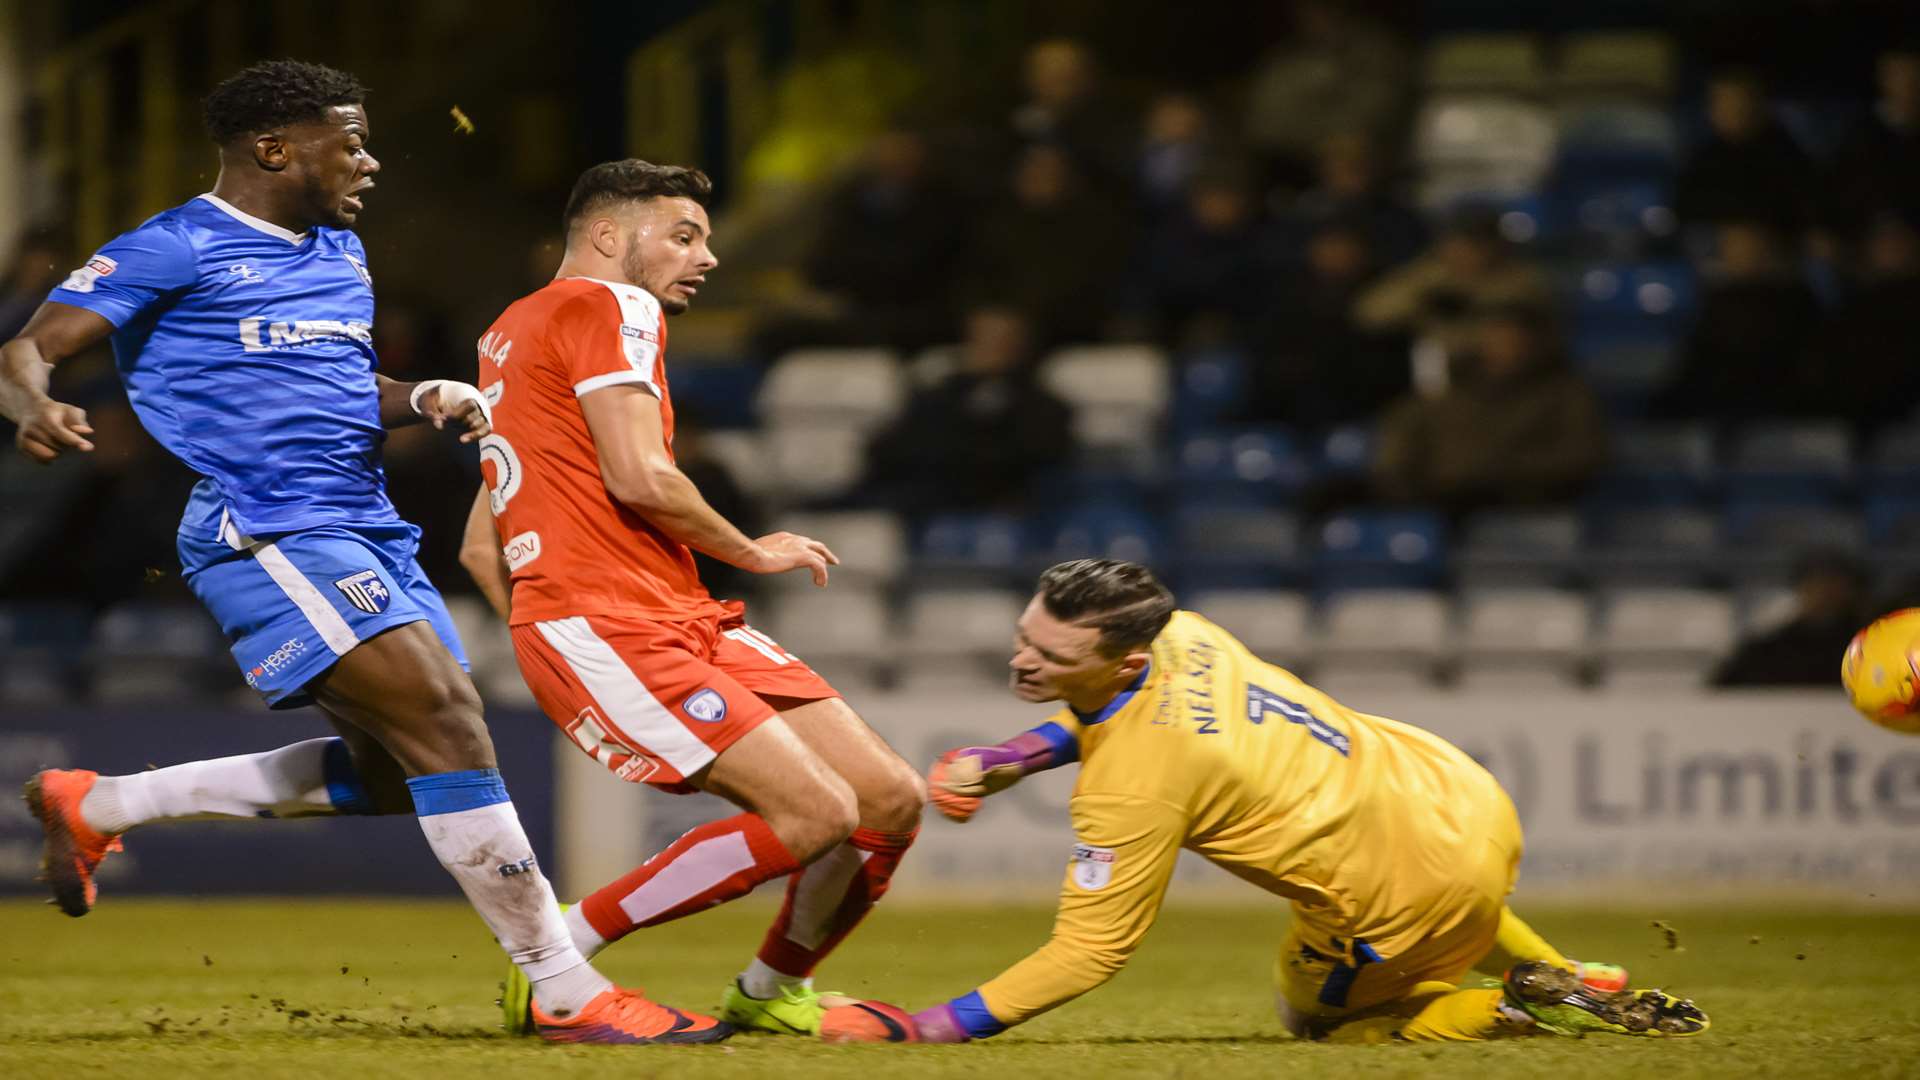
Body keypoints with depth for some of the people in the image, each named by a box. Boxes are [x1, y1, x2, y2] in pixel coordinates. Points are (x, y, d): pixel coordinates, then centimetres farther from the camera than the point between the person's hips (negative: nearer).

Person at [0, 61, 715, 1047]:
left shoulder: (342, 255, 20)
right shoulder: (174, 250, -5)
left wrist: (428, 401, 11)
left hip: (370, 535, 10)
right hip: (266, 532, -10)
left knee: (394, 775, 11)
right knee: (447, 720, -19)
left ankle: (94, 806, 23)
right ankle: (569, 992, -18)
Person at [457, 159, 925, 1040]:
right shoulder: (610, 306, -3)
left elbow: (481, 551, 27)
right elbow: (639, 478, -16)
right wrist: (752, 552, 0)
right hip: (604, 627, -10)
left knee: (891, 801, 2)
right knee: (815, 812, -21)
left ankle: (771, 991, 22)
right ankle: (554, 963, -11)